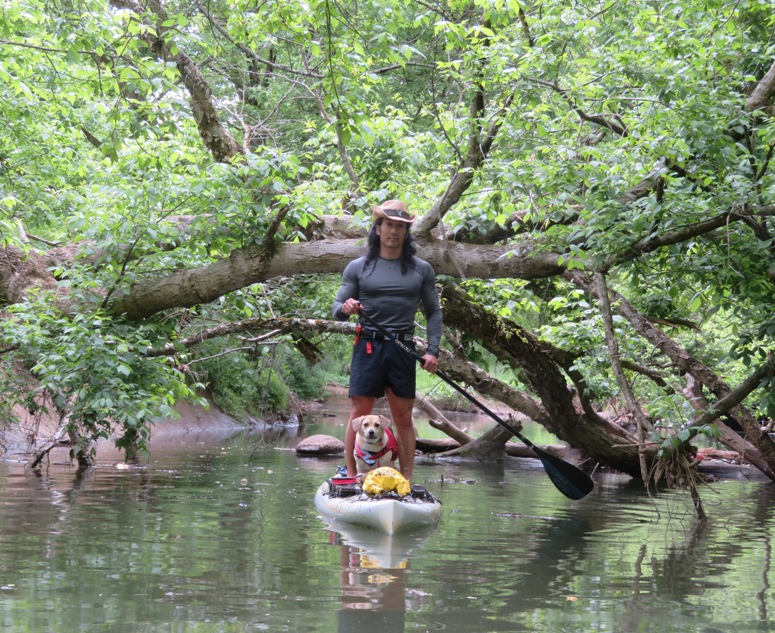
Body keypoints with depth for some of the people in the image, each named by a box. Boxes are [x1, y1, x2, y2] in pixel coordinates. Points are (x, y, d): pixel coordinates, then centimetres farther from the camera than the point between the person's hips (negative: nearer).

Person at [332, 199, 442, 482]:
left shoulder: (421, 270, 11)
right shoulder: (358, 267, 8)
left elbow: (433, 311, 11)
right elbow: (337, 308, 8)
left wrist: (433, 350, -1)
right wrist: (345, 308, -17)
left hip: (403, 349, 1)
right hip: (368, 346, -1)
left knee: (403, 417, 4)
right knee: (359, 414, -4)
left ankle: (407, 482, 7)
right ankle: (351, 478, 1)